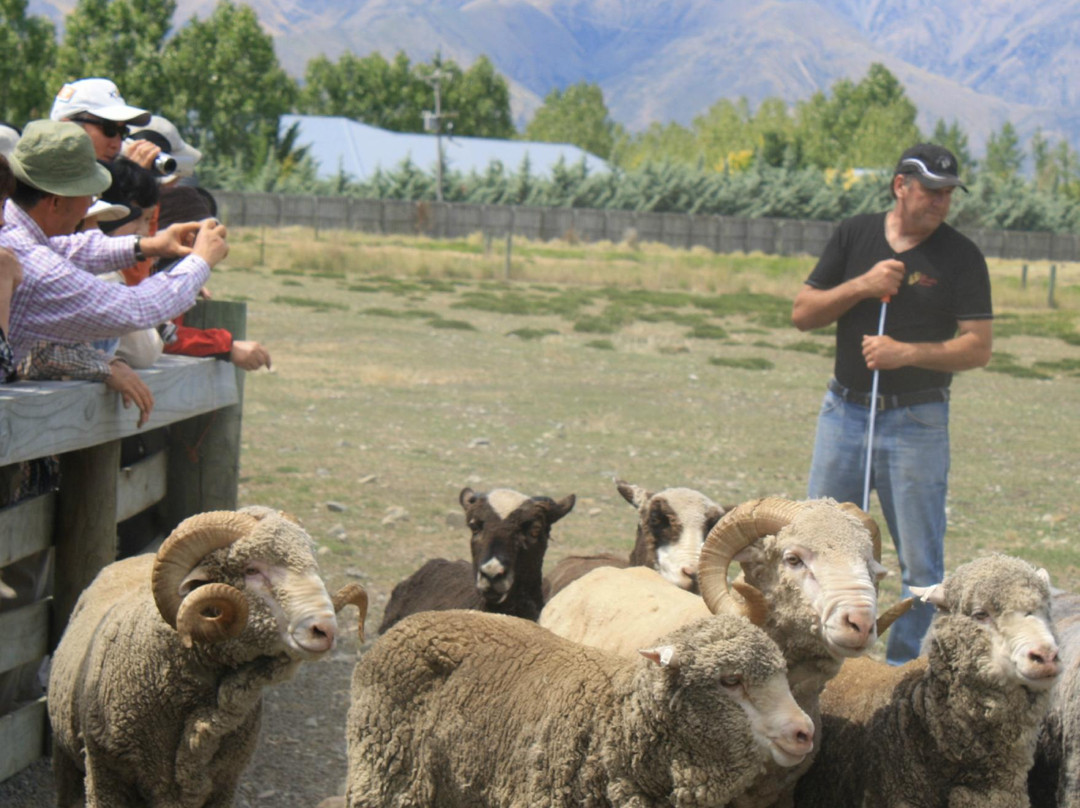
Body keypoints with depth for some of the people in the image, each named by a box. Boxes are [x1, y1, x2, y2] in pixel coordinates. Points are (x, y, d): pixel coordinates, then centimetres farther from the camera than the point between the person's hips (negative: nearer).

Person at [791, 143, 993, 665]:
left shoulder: (960, 256, -3)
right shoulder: (854, 236, 6)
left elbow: (978, 347, -7)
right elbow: (802, 314, 4)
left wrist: (907, 353, -19)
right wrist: (863, 286, -10)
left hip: (917, 422, -2)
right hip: (845, 411, 3)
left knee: (920, 561, 0)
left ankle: (902, 667, 11)